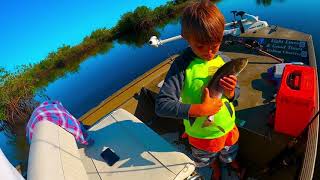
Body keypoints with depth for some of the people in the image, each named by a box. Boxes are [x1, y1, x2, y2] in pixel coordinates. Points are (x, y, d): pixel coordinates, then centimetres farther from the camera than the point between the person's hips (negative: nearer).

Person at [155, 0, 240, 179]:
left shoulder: (224, 60, -15)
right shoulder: (182, 65, -28)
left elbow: (236, 92, -2)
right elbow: (162, 105, -34)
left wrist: (231, 92, -25)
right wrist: (200, 109, -38)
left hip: (227, 125, 3)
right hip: (200, 133, -2)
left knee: (230, 152, 34)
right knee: (208, 159, 30)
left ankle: (232, 161, 69)